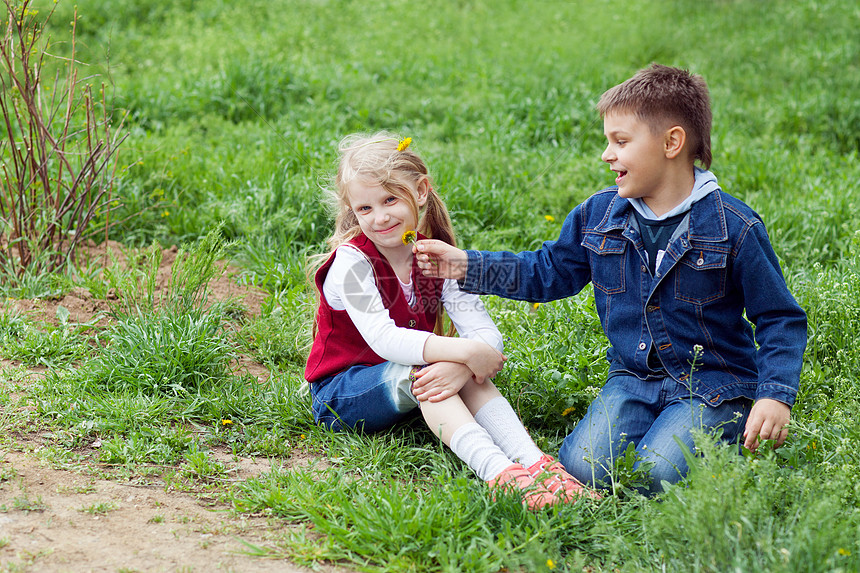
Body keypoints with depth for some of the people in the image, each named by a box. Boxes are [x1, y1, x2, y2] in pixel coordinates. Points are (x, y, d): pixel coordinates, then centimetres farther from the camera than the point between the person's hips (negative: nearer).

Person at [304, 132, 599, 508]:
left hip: (412, 388, 5)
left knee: (466, 370, -25)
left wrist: (460, 366, -39)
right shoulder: (351, 262, -17)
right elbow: (383, 338, -32)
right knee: (416, 370, -34)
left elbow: (485, 332, -15)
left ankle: (535, 463, -40)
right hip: (340, 393, -5)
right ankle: (497, 473, -51)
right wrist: (465, 352, -41)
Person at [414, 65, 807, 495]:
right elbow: (546, 272, 15)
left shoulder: (734, 228, -11)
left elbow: (781, 319, -6)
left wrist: (775, 395, -19)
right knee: (583, 468, -19)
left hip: (713, 384, -4)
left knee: (653, 476, -25)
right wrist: (468, 268, 4)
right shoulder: (597, 214, 2)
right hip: (633, 379, 4)